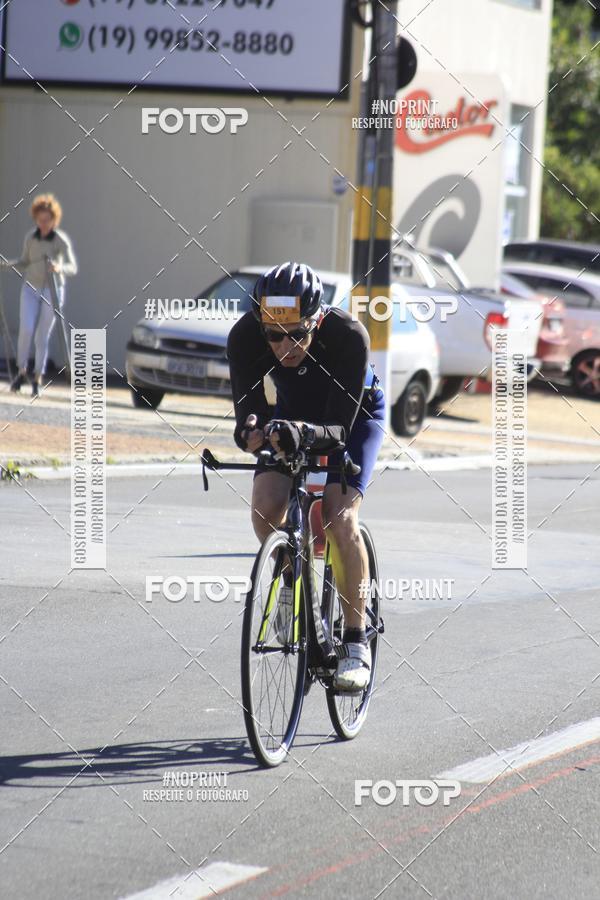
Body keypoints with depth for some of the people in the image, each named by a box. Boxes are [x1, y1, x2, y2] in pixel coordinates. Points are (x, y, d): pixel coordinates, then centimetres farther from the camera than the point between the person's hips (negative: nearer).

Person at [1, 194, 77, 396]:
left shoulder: (61, 240, -13)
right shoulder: (30, 237, 0)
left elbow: (72, 267, -19)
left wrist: (60, 268, -40)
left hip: (52, 290, -3)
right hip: (31, 288, 3)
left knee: (42, 337, -2)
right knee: (26, 329, -15)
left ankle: (38, 379, 8)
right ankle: (21, 371, 0)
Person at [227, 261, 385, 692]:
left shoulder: (347, 336, -39)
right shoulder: (246, 337, -32)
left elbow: (338, 429, -39)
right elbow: (247, 410, -33)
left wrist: (303, 432, -60)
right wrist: (251, 431, -57)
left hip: (354, 415, -3)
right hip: (292, 410, 3)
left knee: (340, 518, -22)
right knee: (266, 508, -20)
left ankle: (356, 641, -9)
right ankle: (293, 577, 13)